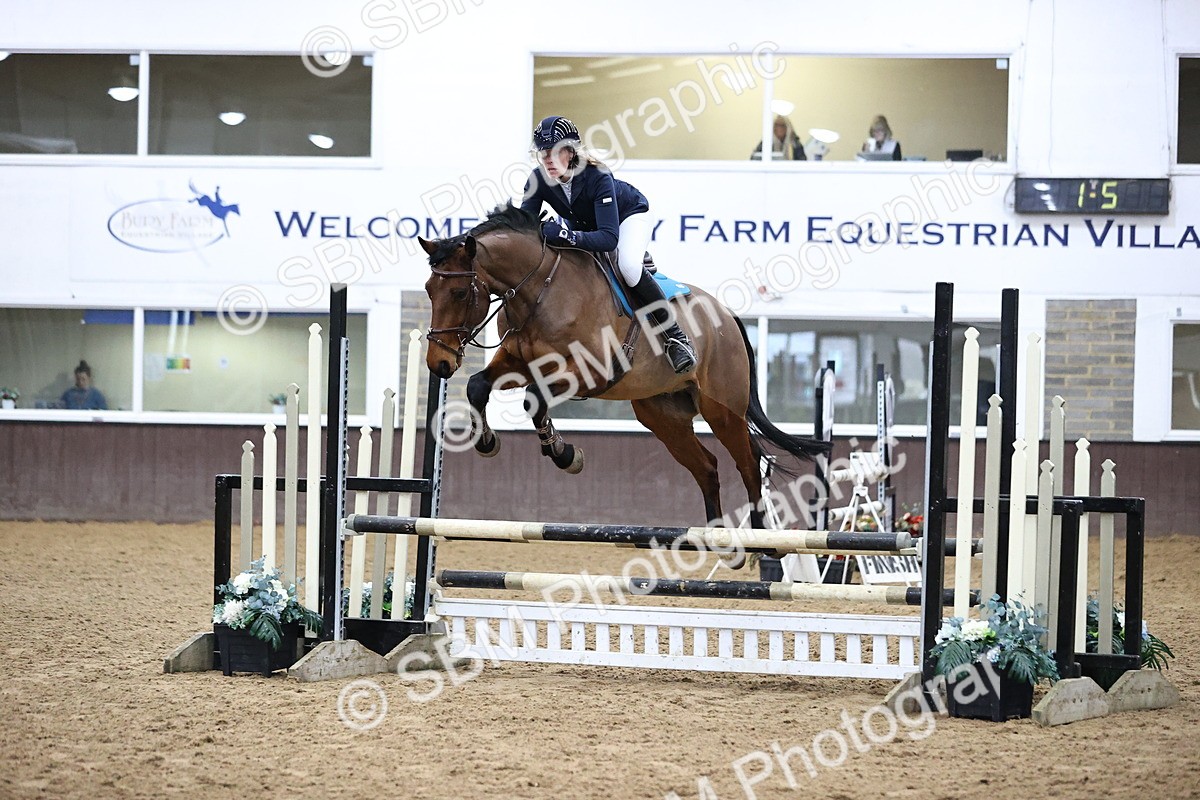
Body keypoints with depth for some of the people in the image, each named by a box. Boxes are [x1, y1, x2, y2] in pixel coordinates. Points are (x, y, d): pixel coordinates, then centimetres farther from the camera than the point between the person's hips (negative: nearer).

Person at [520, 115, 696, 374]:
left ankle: (675, 336, -20)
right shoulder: (538, 180, -25)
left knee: (628, 266, -33)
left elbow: (609, 237, -46)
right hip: (584, 224, 6)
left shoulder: (597, 176, -39)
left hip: (629, 214, -6)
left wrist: (570, 236, -63)